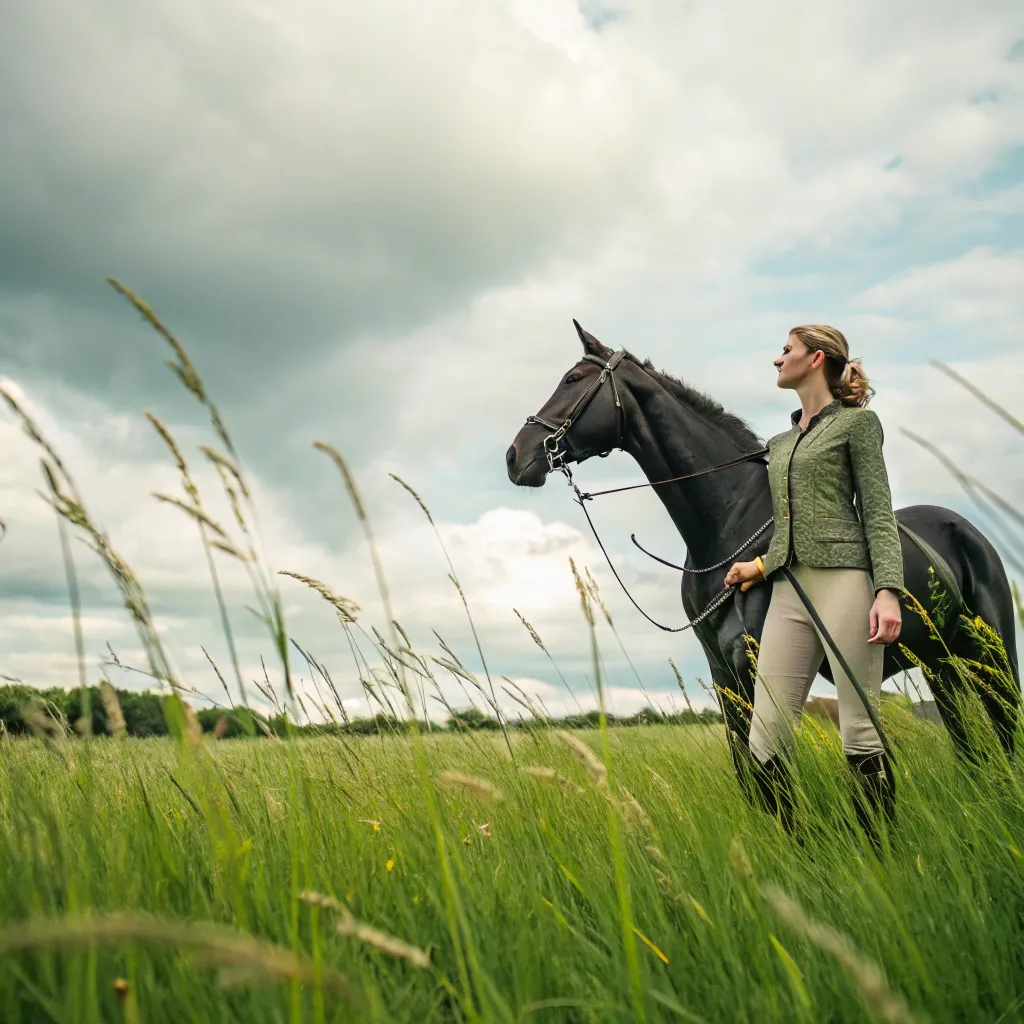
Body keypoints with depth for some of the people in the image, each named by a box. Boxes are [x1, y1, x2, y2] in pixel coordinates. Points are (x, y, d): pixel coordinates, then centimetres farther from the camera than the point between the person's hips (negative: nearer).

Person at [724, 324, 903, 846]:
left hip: (844, 583, -6)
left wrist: (888, 590, -13)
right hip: (788, 592, 6)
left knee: (860, 737, -4)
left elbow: (878, 513, -2)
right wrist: (762, 566, 10)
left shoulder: (857, 422, 6)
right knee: (764, 747, -1)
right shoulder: (779, 442, 24)